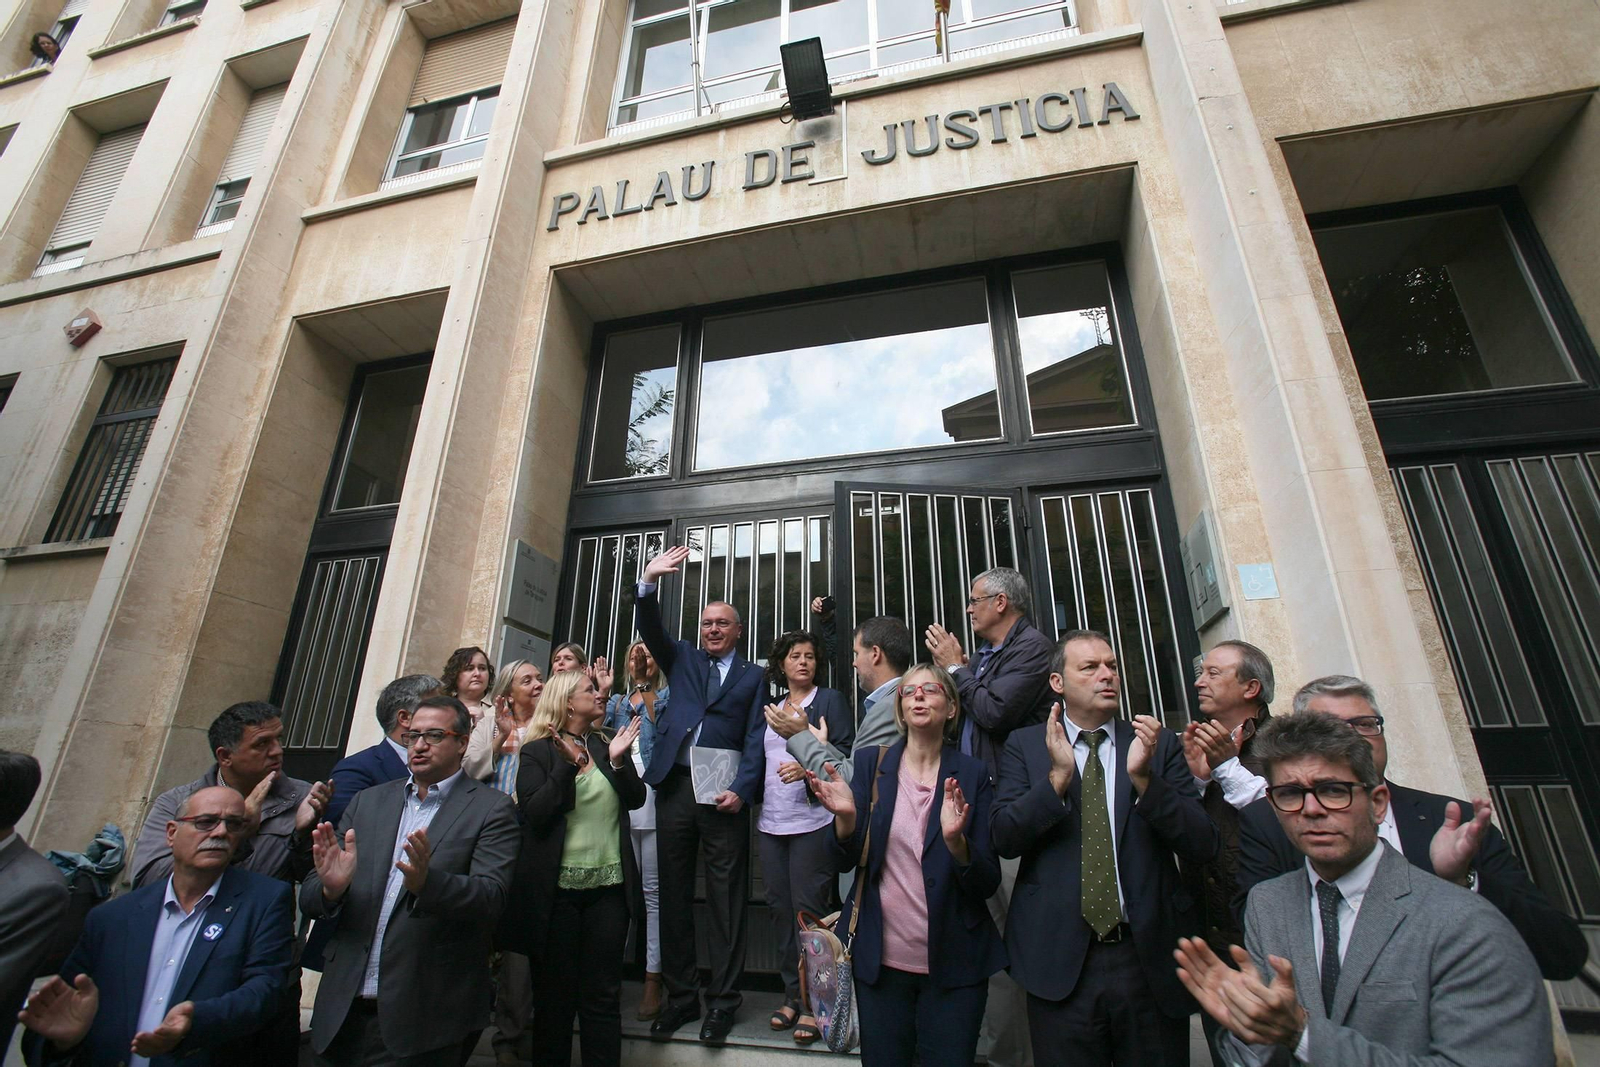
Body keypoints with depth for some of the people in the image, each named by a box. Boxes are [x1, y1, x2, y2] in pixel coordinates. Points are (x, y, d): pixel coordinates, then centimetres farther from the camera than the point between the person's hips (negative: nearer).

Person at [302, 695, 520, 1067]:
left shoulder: (491, 809, -7)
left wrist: (427, 882, -35)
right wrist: (331, 886, -18)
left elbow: (491, 899, -17)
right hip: (344, 1011, 5)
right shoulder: (367, 801, 8)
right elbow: (308, 898, 6)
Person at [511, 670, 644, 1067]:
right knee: (554, 996, 10)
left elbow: (636, 800, 2)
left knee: (603, 996, 8)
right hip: (557, 889, -3)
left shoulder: (608, 747, 10)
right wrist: (568, 765, -23)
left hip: (609, 886, 3)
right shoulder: (538, 752, -2)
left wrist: (619, 760, -14)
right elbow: (534, 814, -13)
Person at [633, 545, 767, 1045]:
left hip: (723, 792, -2)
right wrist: (649, 582, -19)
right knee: (674, 893, 10)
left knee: (725, 898, 4)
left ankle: (722, 999, 17)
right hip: (675, 785, 3)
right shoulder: (682, 659, 15)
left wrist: (741, 790, -11)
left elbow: (755, 739, 2)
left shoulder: (752, 676, 8)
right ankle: (680, 994, 24)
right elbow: (650, 629, -1)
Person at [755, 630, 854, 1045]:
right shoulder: (771, 708, 16)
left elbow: (848, 753, -6)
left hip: (812, 820, -5)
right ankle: (792, 995, 25)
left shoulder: (830, 700, 0)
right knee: (780, 907, 10)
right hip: (771, 823, 5)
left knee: (808, 909, -1)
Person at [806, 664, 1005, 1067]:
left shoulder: (972, 773, -6)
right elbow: (846, 861, -4)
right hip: (880, 958, 1)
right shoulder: (871, 763, -3)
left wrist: (955, 840, -28)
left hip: (952, 963, -1)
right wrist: (846, 816, -24)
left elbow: (988, 881, -8)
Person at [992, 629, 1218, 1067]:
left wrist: (1144, 777, -19)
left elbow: (1203, 848, -4)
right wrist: (1059, 774, -21)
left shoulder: (1161, 744, 2)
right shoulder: (1025, 745, 0)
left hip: (1151, 957, 1)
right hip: (1060, 961, -1)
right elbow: (1004, 839, -9)